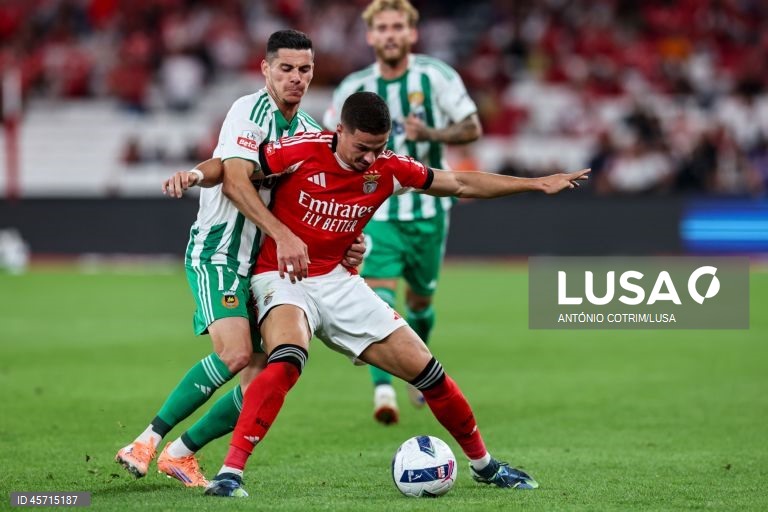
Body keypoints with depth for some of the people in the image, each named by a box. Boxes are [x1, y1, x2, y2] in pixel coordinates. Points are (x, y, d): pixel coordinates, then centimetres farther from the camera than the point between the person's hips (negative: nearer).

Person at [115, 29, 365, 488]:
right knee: (235, 352, -28)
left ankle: (182, 453, 14)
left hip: (264, 264, 7)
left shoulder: (311, 132, 13)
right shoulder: (250, 110, -10)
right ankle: (149, 440, -17)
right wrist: (282, 235, -36)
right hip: (217, 253, -7)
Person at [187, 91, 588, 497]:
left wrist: (536, 183, 6)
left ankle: (482, 464, 23)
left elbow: (461, 184, 7)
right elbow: (234, 170, -9)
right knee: (286, 361, -36)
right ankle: (230, 473, -35)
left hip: (339, 282, 5)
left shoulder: (388, 169, -3)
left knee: (425, 369, 2)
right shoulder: (303, 151, -16)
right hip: (283, 279, -5)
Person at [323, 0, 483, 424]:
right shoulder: (354, 88, -1)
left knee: (420, 299, 15)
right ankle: (382, 389, -25)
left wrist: (432, 134, -22)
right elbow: (327, 137, 13)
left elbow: (472, 127, -6)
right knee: (377, 297, -19)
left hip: (428, 209, 1)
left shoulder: (435, 75, -6)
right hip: (378, 210, 0)